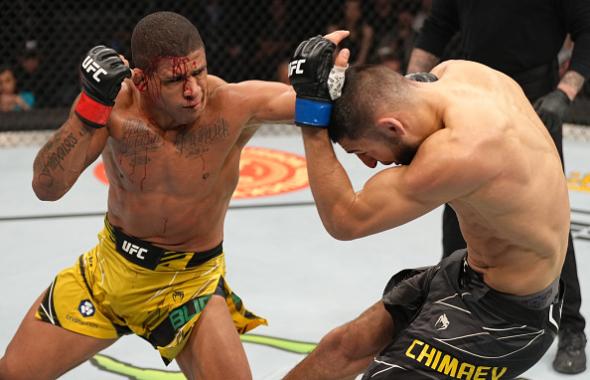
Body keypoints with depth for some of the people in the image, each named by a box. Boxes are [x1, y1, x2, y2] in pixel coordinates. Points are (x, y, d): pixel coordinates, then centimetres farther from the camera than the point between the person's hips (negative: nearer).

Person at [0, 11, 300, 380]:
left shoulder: (232, 105, -26)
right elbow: (47, 187, -25)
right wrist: (91, 105, -36)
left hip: (191, 281, -2)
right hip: (110, 266, 2)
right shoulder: (116, 104, -20)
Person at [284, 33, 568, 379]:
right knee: (346, 345, 17)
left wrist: (311, 116, -26)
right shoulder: (458, 71, -12)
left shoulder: (463, 150, -35)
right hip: (472, 272, 9)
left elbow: (344, 219, -26)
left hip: (504, 314, -9)